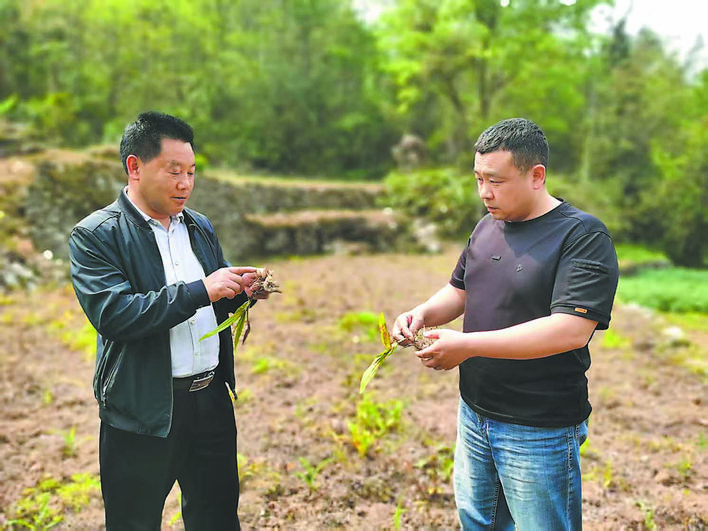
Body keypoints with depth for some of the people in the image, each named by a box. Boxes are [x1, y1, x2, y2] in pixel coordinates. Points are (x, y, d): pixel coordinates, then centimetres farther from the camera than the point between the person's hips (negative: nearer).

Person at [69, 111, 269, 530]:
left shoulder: (200, 227, 11)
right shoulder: (95, 235, -9)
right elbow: (113, 315, -22)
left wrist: (241, 292, -4)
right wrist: (201, 290, -25)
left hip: (212, 398, 6)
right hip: (144, 412, -5)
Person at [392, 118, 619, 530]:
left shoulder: (583, 235, -17)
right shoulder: (488, 225, 7)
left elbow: (571, 330, -28)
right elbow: (459, 292, 19)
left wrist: (466, 346, -27)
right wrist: (422, 315, -4)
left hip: (539, 432, -7)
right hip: (475, 414, 7)